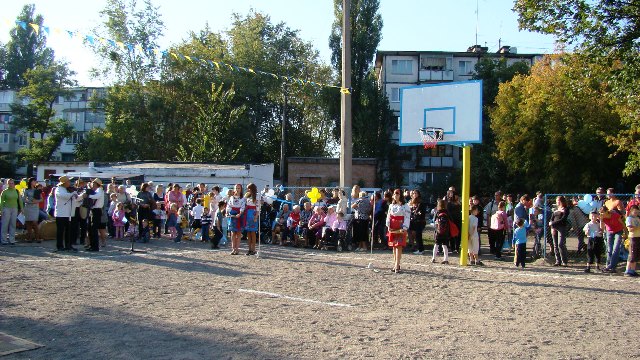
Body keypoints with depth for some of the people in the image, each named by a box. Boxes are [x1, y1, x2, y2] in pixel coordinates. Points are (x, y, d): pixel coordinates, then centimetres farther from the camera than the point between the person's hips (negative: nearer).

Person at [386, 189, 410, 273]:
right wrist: (388, 226, 1)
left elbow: (407, 218, -9)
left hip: (401, 229, -6)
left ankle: (397, 265, -12)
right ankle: (395, 264, 17)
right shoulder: (391, 206, 14)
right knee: (394, 246, 9)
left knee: (399, 246, -10)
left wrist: (404, 228, -18)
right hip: (392, 229, 6)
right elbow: (388, 216, 14)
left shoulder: (405, 206, -4)